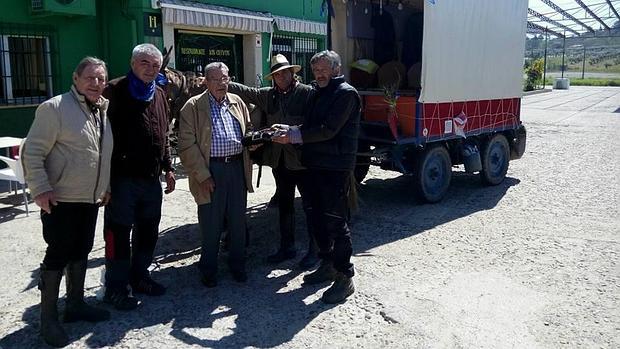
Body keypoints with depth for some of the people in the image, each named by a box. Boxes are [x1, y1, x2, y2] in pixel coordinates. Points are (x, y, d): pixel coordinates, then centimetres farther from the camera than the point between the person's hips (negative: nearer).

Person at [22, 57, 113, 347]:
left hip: (90, 199, 7)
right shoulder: (54, 108, -12)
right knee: (58, 255, -1)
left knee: (81, 252, 15)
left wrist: (105, 187, 18)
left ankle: (75, 304, 29)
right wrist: (40, 189, -19)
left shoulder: (102, 112, 12)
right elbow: (32, 152, -13)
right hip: (60, 200, -7)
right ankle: (48, 317, 11)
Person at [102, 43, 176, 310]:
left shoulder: (159, 95, 13)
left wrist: (168, 168, 16)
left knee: (148, 230, 15)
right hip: (122, 178, -7)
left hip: (152, 178, 7)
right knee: (119, 233, 2)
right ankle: (116, 287, 14)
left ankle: (139, 276, 32)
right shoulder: (115, 91, -8)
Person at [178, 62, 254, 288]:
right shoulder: (193, 106, -3)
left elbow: (248, 131, 23)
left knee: (238, 221, 12)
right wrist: (203, 175, -12)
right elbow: (187, 145, -8)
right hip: (210, 169, -4)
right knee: (210, 224, 4)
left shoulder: (237, 102, 11)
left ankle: (237, 265, 29)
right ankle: (208, 269, 22)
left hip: (237, 167, 4)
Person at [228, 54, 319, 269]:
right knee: (284, 205, 16)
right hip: (279, 159, 6)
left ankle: (314, 250, 16)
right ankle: (287, 247, 30)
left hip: (302, 159, -6)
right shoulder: (268, 95, 9)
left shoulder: (307, 93, -8)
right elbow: (243, 91, 12)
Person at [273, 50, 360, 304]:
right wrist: (289, 130, -1)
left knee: (336, 221, -6)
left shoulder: (345, 93, -9)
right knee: (318, 218, 15)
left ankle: (345, 278, 4)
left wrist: (294, 135, -15)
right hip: (315, 165, 9)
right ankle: (328, 266, 30)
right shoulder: (319, 94, 19)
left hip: (336, 168, -9)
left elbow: (328, 130, -18)